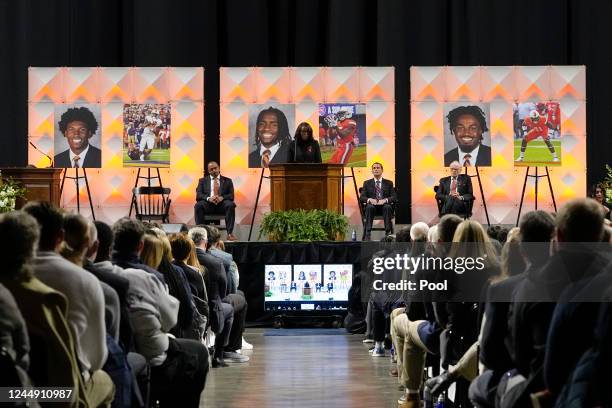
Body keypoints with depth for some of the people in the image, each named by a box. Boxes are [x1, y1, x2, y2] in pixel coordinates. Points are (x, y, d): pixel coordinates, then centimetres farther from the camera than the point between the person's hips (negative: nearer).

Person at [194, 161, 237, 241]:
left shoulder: (227, 181, 17)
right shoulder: (203, 181, 18)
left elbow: (231, 196, 6)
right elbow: (198, 195, 4)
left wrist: (222, 197, -17)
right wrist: (208, 198, -17)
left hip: (222, 205, 0)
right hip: (208, 204, 0)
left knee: (231, 205, -33)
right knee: (198, 205, -32)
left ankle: (230, 233, -33)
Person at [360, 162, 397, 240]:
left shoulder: (389, 183, 16)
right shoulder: (367, 183, 17)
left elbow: (394, 197, 5)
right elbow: (361, 198, 6)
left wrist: (385, 200, -17)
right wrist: (369, 199, -18)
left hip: (384, 205, 0)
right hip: (372, 205, 0)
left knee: (387, 207, -36)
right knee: (370, 207, -36)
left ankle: (388, 233, -39)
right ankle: (367, 233, -40)